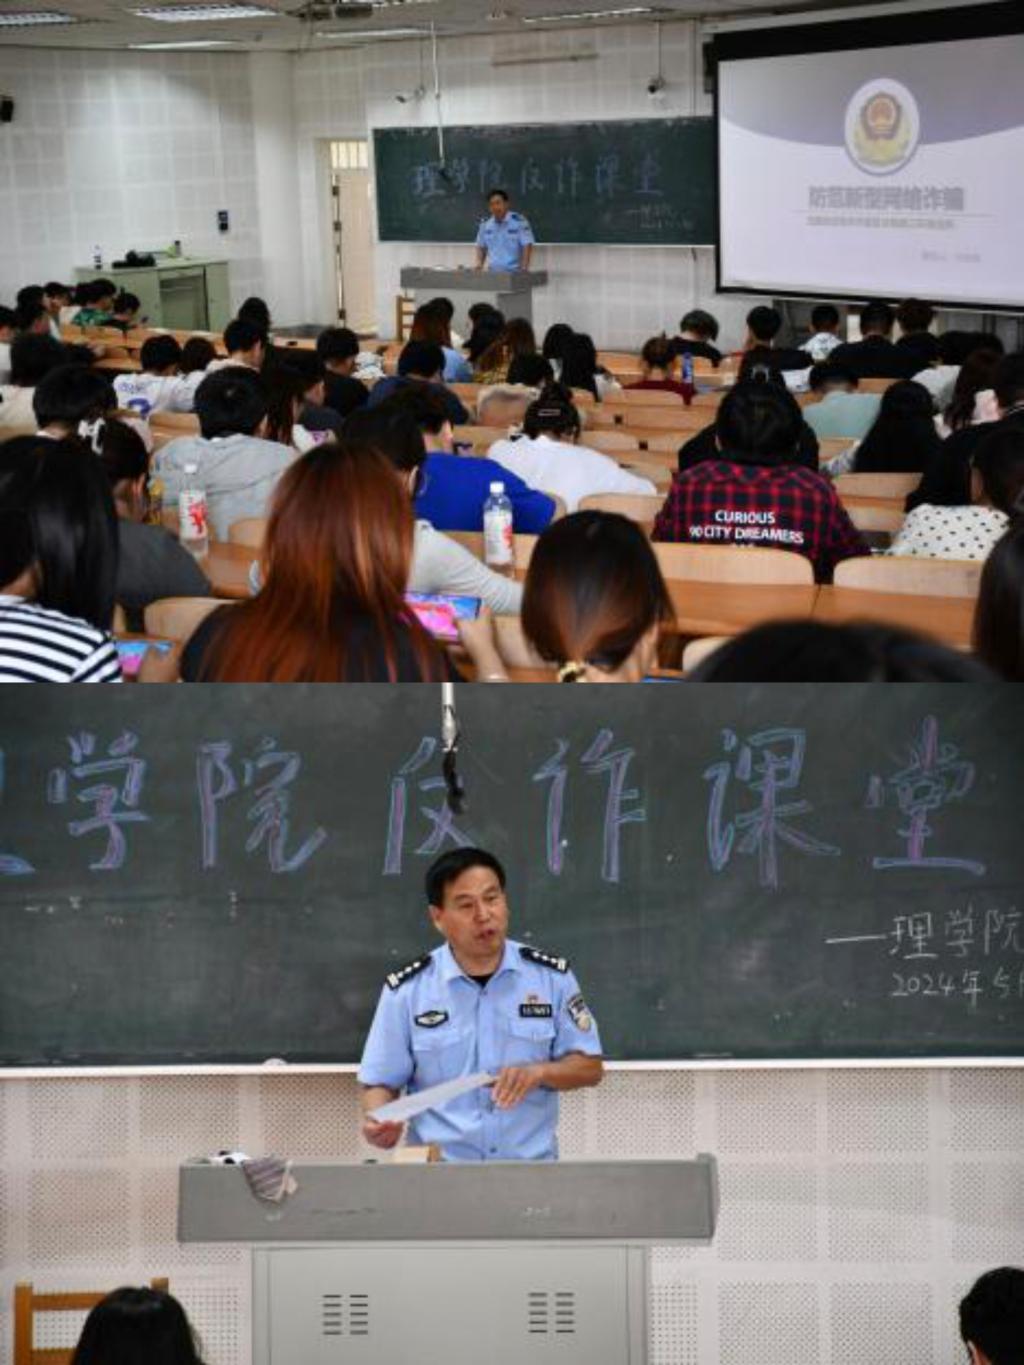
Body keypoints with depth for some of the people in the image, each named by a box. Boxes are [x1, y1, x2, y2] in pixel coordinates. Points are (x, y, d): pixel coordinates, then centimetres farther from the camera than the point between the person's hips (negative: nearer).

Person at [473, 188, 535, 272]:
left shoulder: (519, 221, -7)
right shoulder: (485, 224, 8)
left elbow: (527, 245, -9)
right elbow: (481, 247, 18)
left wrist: (524, 268, -18)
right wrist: (479, 265, 3)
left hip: (513, 272, -4)